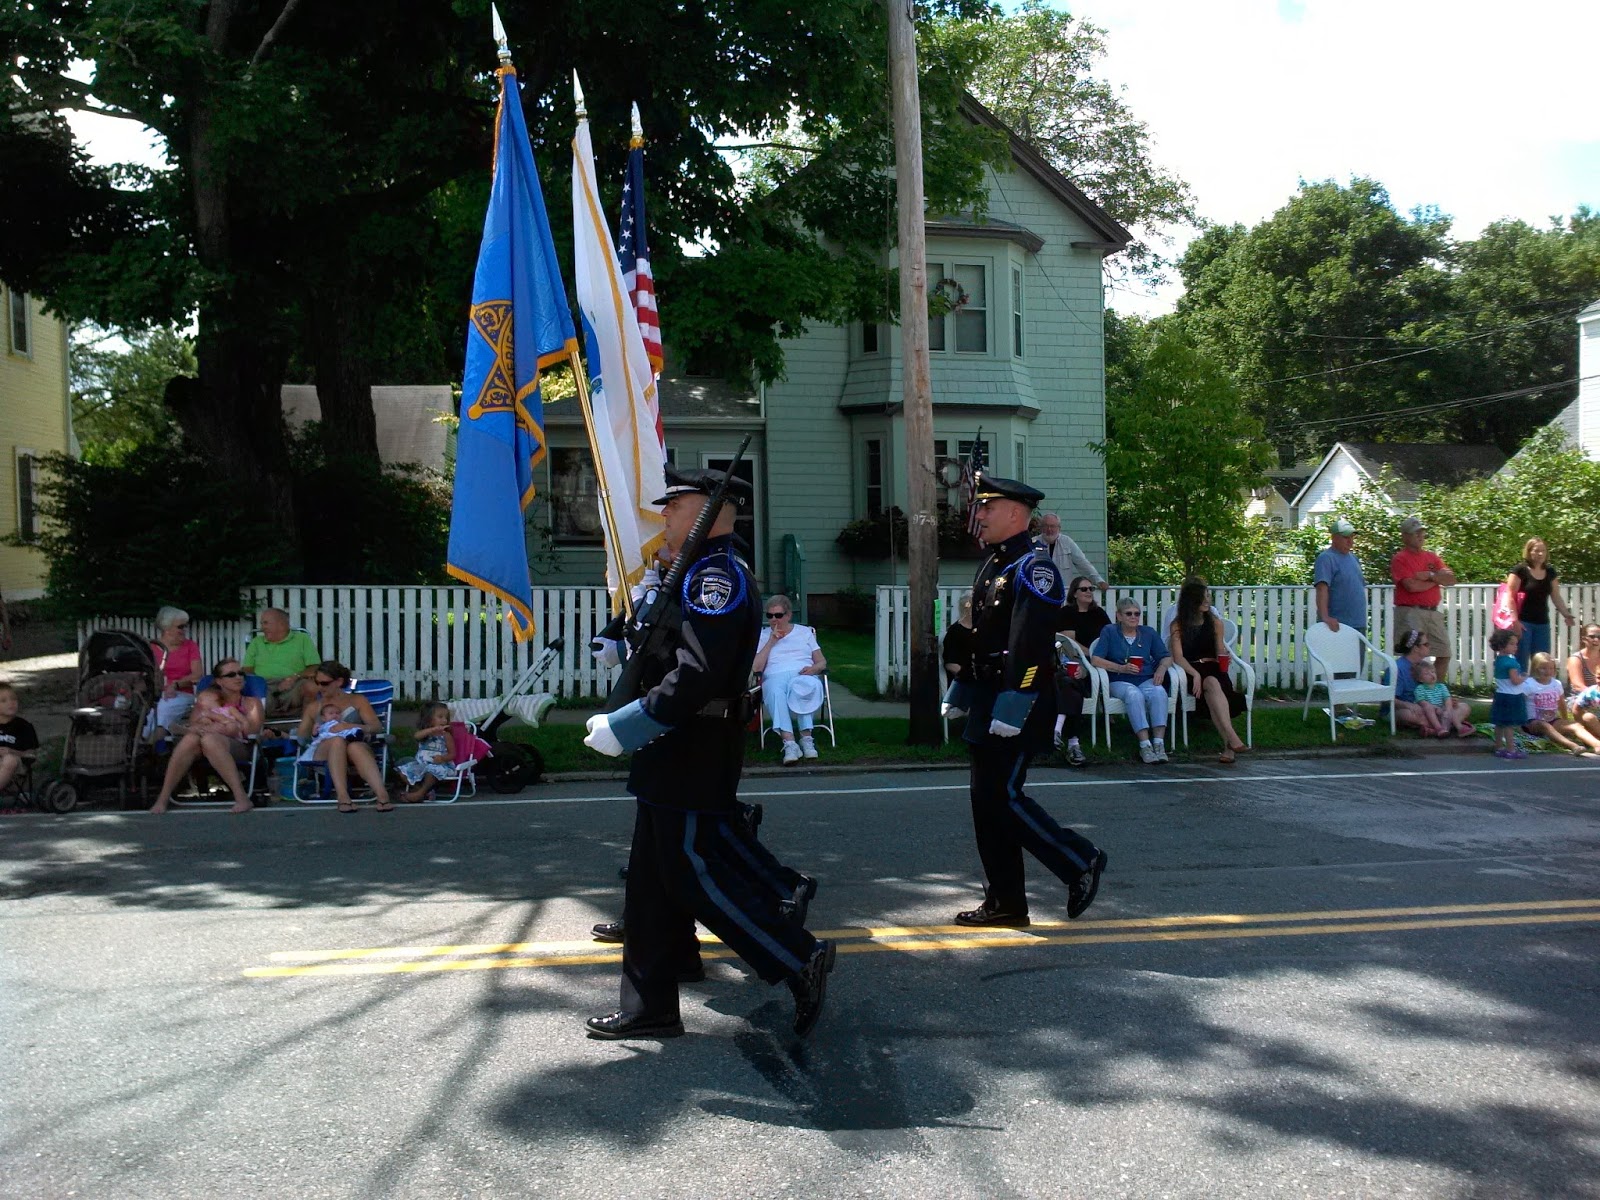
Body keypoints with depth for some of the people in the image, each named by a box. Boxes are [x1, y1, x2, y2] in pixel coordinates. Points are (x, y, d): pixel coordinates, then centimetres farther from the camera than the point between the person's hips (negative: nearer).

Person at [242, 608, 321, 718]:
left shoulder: (302, 639, 17)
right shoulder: (256, 642, 27)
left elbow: (314, 669, 5)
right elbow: (247, 670, 17)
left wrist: (295, 677, -12)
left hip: (293, 686, -2)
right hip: (263, 687, 2)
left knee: (311, 686, -35)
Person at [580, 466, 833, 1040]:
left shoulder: (717, 574, -17)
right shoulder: (707, 572, 16)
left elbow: (697, 676, -27)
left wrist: (623, 729, -23)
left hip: (690, 762, -10)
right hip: (674, 762, 10)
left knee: (695, 874, -5)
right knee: (652, 884, 12)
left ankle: (800, 959, 4)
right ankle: (648, 1008, 19)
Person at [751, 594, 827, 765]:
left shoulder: (805, 632, 25)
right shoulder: (763, 636, 22)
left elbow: (822, 662, 17)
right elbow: (756, 668, 8)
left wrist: (814, 668, -7)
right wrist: (771, 642, 4)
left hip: (803, 675, 0)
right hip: (774, 677, 0)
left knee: (804, 686, -40)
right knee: (775, 692, -39)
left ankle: (806, 738, -43)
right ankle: (789, 743, -51)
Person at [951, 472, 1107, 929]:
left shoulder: (1034, 568, -14)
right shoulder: (992, 565, 16)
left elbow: (1030, 646, -22)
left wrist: (1012, 708, -27)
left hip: (1019, 705, -10)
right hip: (987, 703, 10)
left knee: (1003, 796, -8)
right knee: (986, 800, 9)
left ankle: (1081, 861, 7)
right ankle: (1005, 901, 17)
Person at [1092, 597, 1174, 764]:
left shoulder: (1148, 633, 19)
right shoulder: (1109, 632, 9)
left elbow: (1166, 657, 17)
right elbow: (1096, 659, -3)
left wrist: (1161, 668, -7)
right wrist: (1121, 668, -14)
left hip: (1146, 680, 3)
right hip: (1119, 682, -3)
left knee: (1159, 692, -32)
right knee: (1134, 694, -37)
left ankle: (1159, 743, -38)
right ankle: (1145, 745, -42)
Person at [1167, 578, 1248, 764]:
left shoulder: (1215, 622, 15)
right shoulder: (1177, 626, 5)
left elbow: (1220, 653, 18)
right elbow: (1178, 657, -4)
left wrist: (1223, 661, -6)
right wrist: (1195, 674, -20)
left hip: (1213, 669, 2)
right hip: (1190, 671, -2)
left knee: (1212, 684, -36)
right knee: (1212, 683, -37)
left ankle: (1228, 746, -48)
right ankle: (1231, 739, -51)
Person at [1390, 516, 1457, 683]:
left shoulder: (1432, 557, 16)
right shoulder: (1400, 559, -5)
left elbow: (1451, 579, 6)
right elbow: (1412, 586, -17)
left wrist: (1429, 575, -10)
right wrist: (1437, 580, -2)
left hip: (1433, 612, 7)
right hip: (1410, 612, -7)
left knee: (1444, 653, 11)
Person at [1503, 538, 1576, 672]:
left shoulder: (1550, 572, 11)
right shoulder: (1520, 570, -8)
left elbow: (1556, 597, 18)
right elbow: (1510, 596, -12)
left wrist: (1567, 614, 7)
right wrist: (1515, 620, -19)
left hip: (1542, 623, 6)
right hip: (1523, 623, -6)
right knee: (1521, 663, -4)